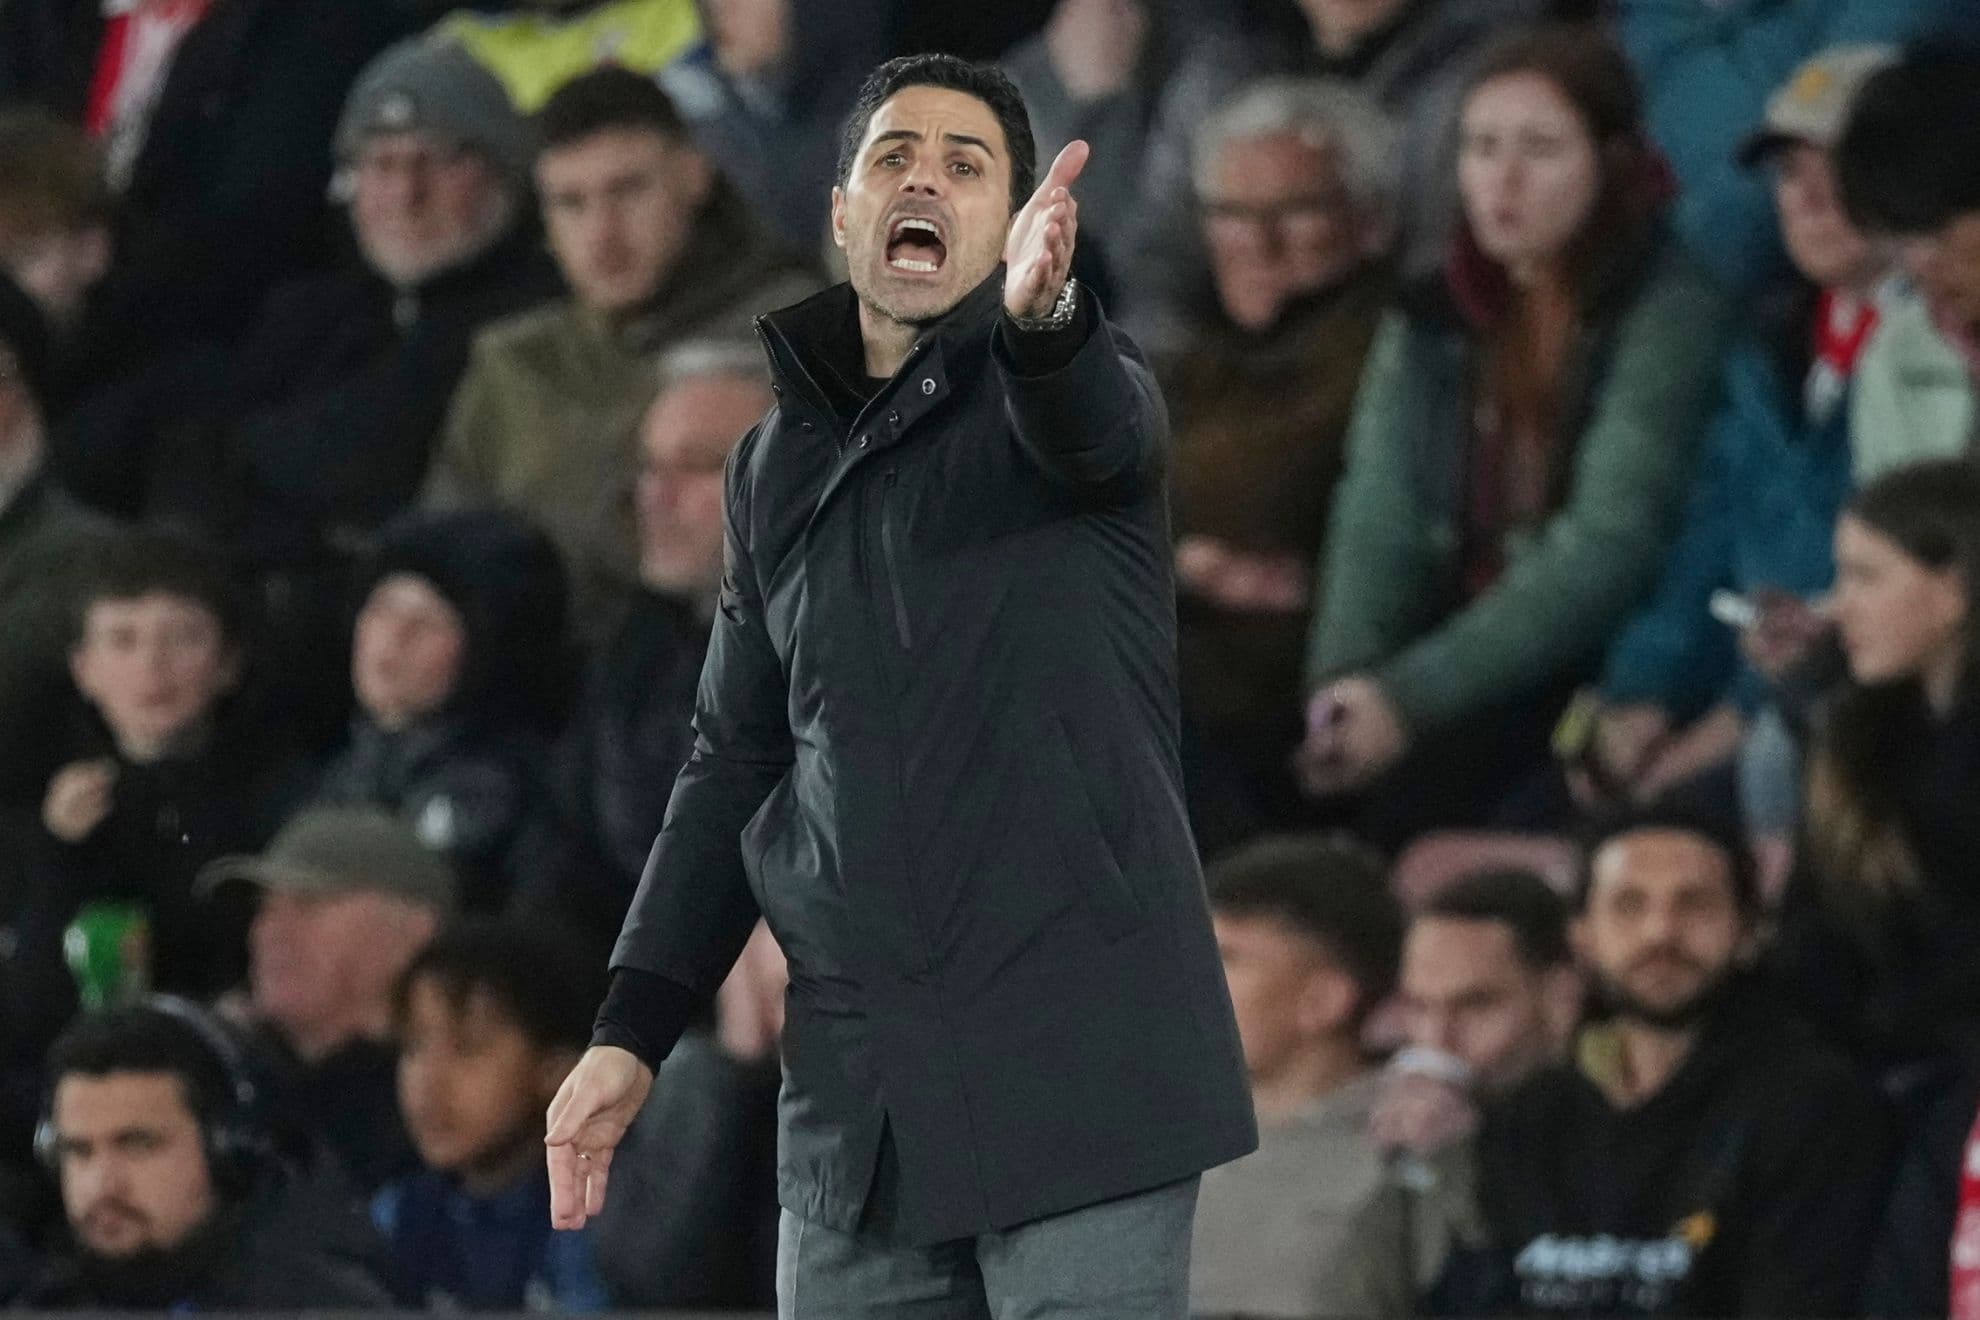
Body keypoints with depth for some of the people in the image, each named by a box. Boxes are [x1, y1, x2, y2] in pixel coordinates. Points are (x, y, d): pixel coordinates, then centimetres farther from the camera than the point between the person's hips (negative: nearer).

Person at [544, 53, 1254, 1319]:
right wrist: (629, 1034, 11)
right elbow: (736, 765, 19)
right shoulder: (776, 465, 16)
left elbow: (1091, 424, -26)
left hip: (1078, 1057, -5)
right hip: (854, 1083, 5)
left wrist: (1039, 311, -50)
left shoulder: (1076, 375, 0)